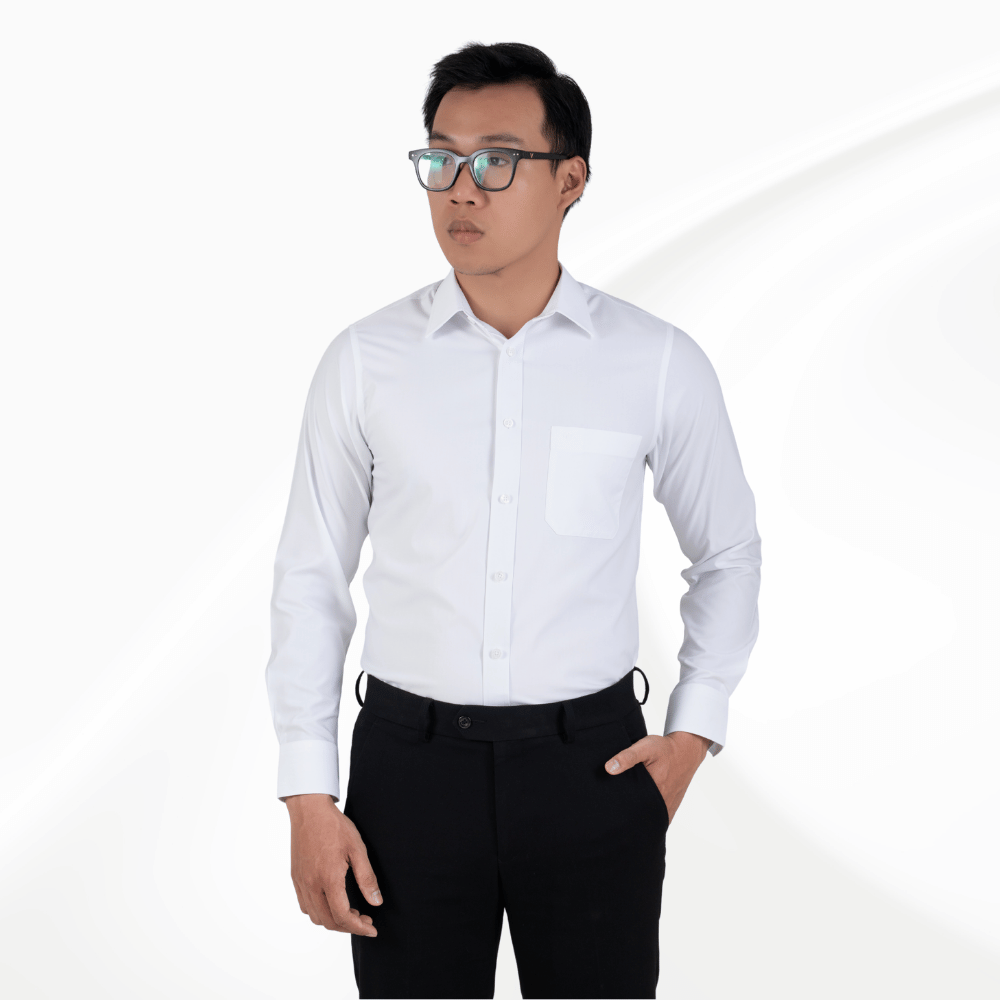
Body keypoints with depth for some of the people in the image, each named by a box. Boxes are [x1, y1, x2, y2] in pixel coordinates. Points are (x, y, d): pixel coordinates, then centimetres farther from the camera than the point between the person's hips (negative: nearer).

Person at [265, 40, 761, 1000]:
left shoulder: (660, 363, -3)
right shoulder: (364, 360, -3)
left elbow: (727, 552, 12)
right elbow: (311, 577, 2)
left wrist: (696, 725, 2)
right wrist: (308, 796, -1)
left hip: (592, 767, 0)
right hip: (408, 764, 0)